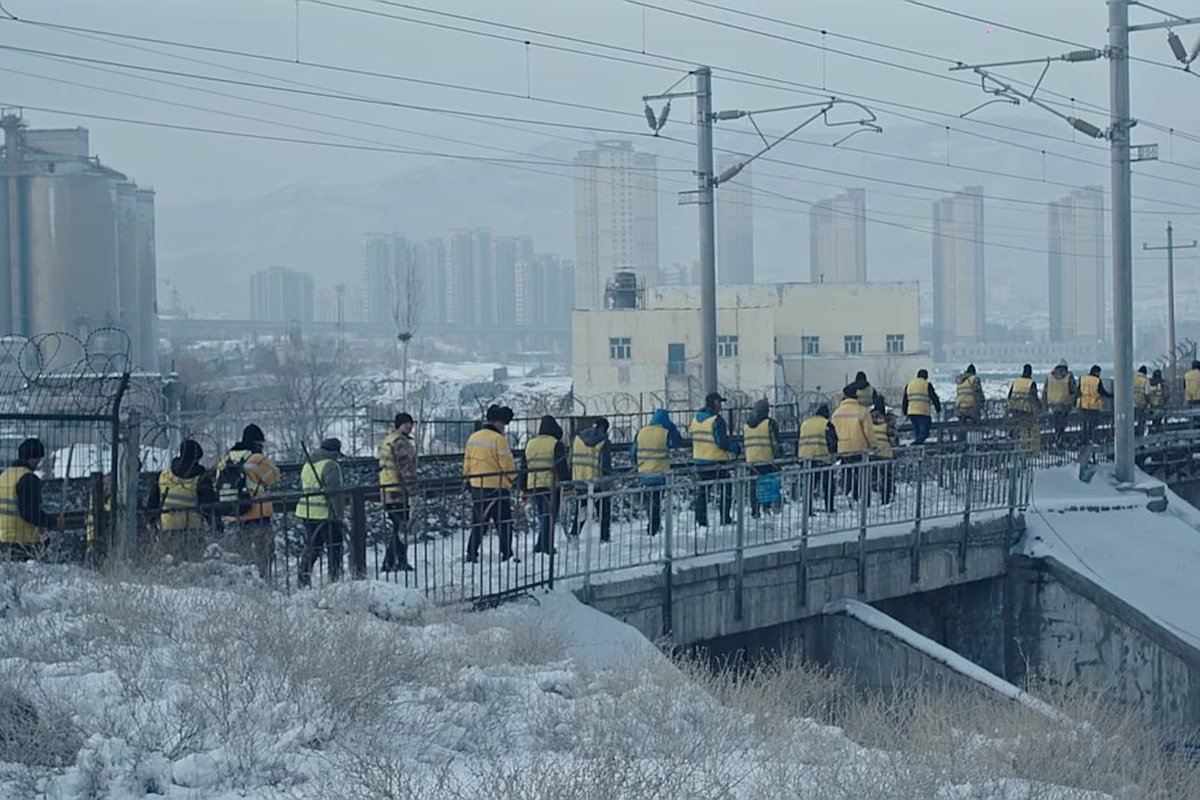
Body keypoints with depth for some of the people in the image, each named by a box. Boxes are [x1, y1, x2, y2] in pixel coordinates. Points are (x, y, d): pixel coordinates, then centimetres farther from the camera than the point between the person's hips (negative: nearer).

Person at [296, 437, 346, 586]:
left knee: (311, 546, 15)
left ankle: (303, 576, 12)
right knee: (334, 547, 1)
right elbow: (333, 492, -17)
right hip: (325, 513, -8)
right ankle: (335, 576, -2)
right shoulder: (330, 465, -11)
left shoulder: (307, 465, 15)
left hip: (307, 512, 8)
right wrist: (339, 514, -14)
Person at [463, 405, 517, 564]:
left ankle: (471, 554, 14)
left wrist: (469, 479, 24)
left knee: (478, 523, 15)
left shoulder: (473, 438, 7)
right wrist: (513, 479, 5)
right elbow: (507, 465, -12)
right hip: (496, 488, -7)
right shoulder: (499, 439, -14)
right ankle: (506, 554, 3)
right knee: (504, 524, 3)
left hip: (476, 487, 7)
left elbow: (467, 462, 13)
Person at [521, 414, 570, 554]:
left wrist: (524, 489, 22)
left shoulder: (530, 444, 14)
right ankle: (546, 546, -7)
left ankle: (542, 545, 13)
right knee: (549, 517, -2)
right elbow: (562, 467, -11)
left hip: (533, 486, 6)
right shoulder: (556, 445, -5)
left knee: (542, 517, 15)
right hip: (551, 485, -6)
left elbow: (524, 468, 17)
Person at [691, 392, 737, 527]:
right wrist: (734, 449, -2)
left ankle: (701, 521, 11)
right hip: (716, 461, -7)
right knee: (724, 489, 3)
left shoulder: (695, 419, 7)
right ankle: (725, 520, 1)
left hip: (699, 460, 7)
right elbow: (722, 442, -19)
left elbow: (691, 436, 14)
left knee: (701, 491, 12)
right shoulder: (717, 420, -15)